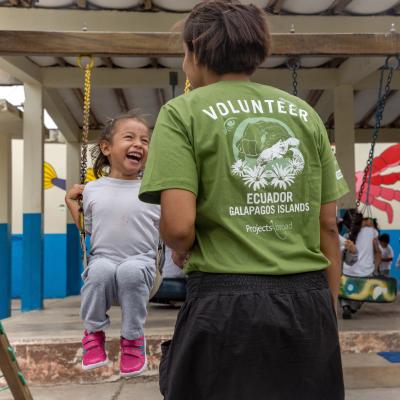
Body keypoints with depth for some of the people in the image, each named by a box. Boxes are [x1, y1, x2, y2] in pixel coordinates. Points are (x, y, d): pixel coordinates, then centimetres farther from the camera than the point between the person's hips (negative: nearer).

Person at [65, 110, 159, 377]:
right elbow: (87, 233, 17)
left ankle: (133, 337, -12)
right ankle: (94, 331, -6)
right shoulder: (92, 190, 8)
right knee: (101, 269, -35)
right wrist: (71, 202, 13)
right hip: (103, 258, 1)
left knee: (131, 270, -37)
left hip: (141, 262, -1)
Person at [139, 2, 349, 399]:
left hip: (226, 302, -4)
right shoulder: (304, 113, 9)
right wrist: (328, 309, 17)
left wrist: (182, 250, 8)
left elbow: (179, 226, -15)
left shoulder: (183, 112, -4)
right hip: (307, 303, 5)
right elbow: (328, 226, 8)